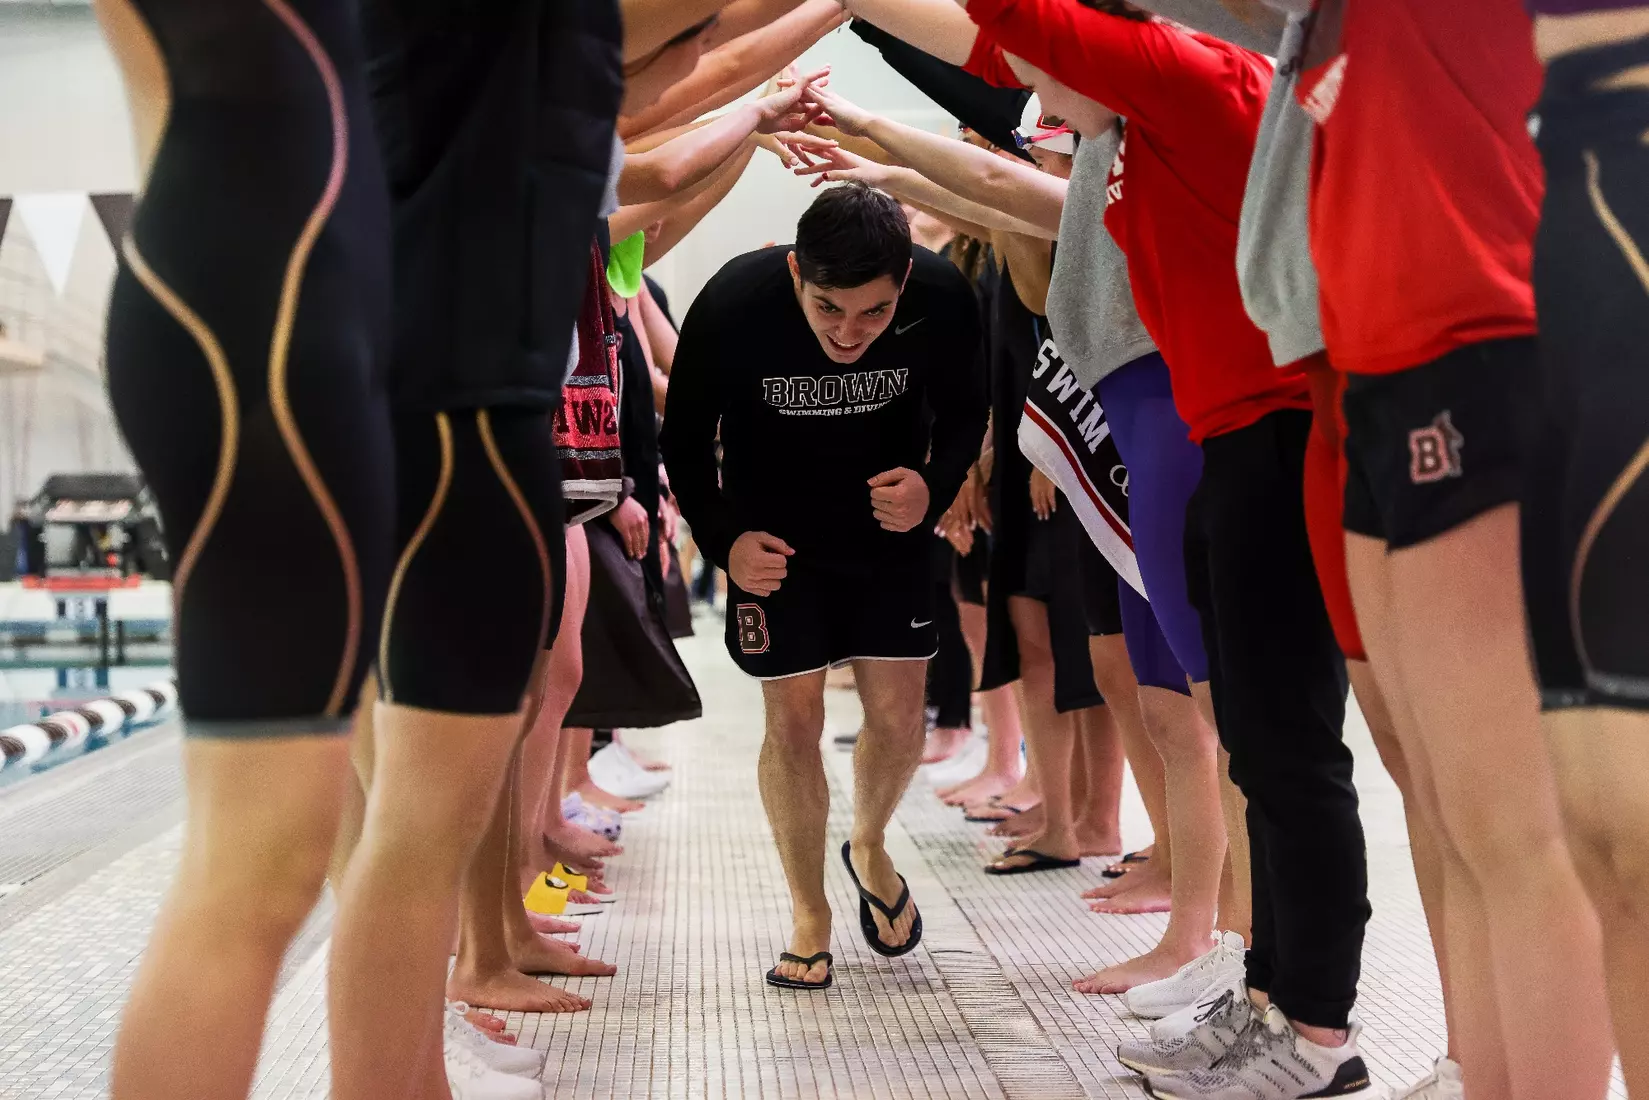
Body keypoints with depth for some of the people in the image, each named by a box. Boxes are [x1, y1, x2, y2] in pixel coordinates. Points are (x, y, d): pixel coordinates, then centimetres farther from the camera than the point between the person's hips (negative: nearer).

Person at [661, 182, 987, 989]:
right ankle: (811, 917, 15)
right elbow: (685, 442, -12)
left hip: (889, 523, 2)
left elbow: (963, 412, -4)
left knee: (899, 712, 0)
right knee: (794, 717, -3)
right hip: (775, 536, -1)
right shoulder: (732, 306, -28)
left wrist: (935, 485, -24)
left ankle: (869, 848, 32)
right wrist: (722, 539, -25)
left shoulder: (944, 299, -24)